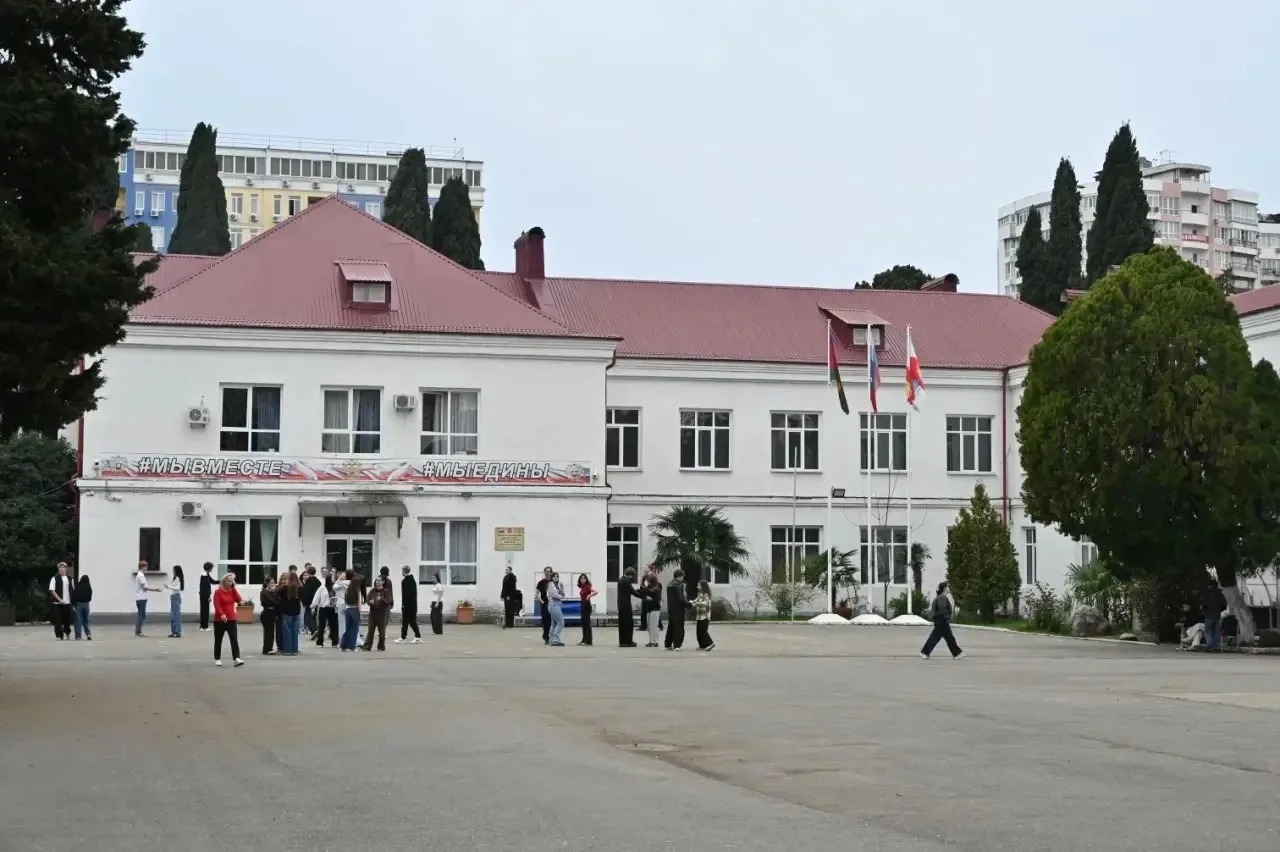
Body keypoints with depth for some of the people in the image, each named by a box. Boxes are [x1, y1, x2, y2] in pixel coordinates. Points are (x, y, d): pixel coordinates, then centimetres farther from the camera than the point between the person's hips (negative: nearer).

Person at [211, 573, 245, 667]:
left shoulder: (232, 591, 11)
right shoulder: (218, 592, -7)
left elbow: (238, 600, -4)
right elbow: (216, 605, -16)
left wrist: (234, 588, -5)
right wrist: (222, 614, -30)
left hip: (231, 619, 4)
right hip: (219, 620, -4)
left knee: (234, 639, -8)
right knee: (218, 640, 7)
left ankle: (237, 659, -16)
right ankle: (217, 659, 19)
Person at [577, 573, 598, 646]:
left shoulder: (587, 586, -15)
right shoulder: (582, 587, 10)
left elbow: (596, 592, -28)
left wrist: (589, 596, -24)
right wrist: (581, 597, 7)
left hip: (587, 605, -9)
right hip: (583, 605, 9)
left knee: (586, 623, -6)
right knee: (584, 623, 12)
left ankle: (588, 641, -3)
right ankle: (584, 640, 18)